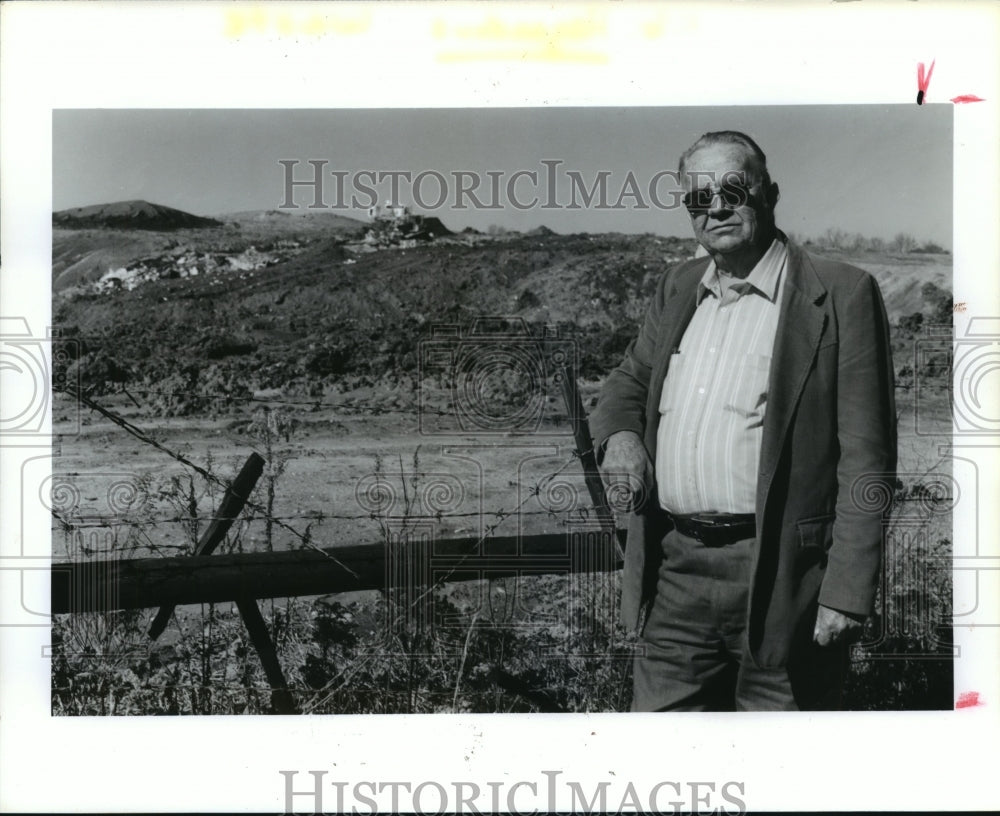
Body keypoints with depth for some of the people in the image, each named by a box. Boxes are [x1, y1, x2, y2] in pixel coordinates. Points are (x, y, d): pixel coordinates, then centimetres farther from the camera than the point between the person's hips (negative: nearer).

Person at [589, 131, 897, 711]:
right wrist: (619, 434, 3)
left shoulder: (842, 294, -5)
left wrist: (847, 592, -14)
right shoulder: (677, 289, 14)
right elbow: (630, 379, 27)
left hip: (779, 583, -5)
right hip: (673, 572, 5)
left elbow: (866, 459, -9)